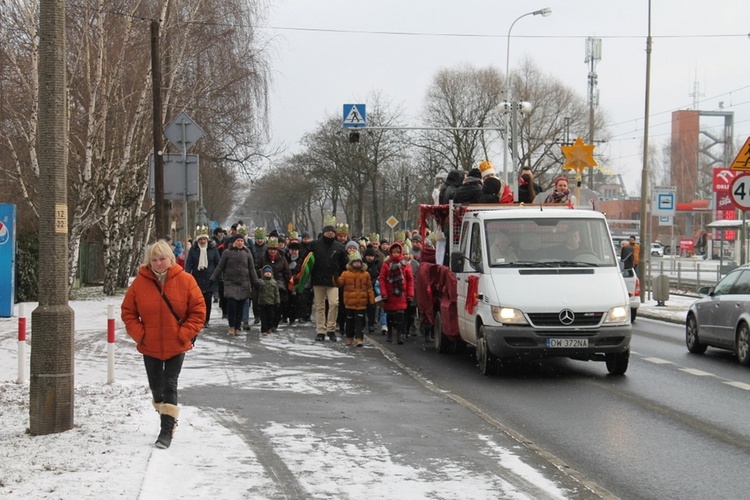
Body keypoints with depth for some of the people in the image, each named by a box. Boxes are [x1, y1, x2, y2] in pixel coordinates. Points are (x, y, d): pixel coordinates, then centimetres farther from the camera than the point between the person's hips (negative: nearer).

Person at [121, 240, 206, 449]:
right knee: (156, 387, 13)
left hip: (176, 346, -2)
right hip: (150, 346, 3)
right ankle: (168, 418, 38)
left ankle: (167, 430, -4)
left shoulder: (185, 280, -8)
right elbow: (128, 312, 3)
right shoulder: (140, 282, -4)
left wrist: (184, 334, -12)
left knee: (170, 386, -6)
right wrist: (139, 334, -9)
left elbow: (198, 311, -4)